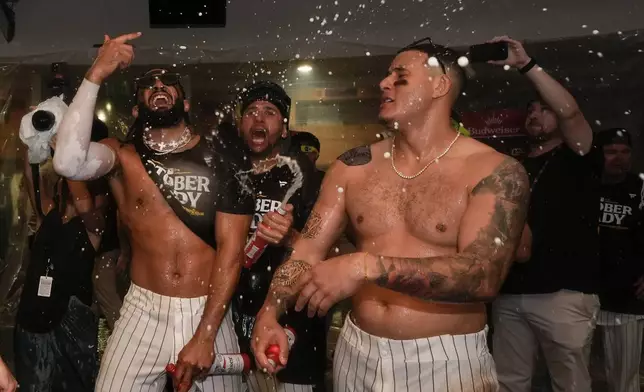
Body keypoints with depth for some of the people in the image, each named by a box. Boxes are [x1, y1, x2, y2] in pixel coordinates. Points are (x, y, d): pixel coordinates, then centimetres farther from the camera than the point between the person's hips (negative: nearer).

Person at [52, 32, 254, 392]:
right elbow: (69, 162, -22)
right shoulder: (124, 154, 1)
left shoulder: (222, 159, -3)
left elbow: (231, 249, -8)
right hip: (143, 310, 1)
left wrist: (205, 336, -14)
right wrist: (96, 76, -20)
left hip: (209, 311, 0)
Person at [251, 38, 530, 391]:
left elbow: (484, 276, -24)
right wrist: (270, 312, -16)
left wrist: (368, 265, -32)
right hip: (357, 352, 4)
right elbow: (308, 248, 0)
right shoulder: (353, 167, 2)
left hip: (446, 360, -4)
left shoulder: (495, 171, -11)